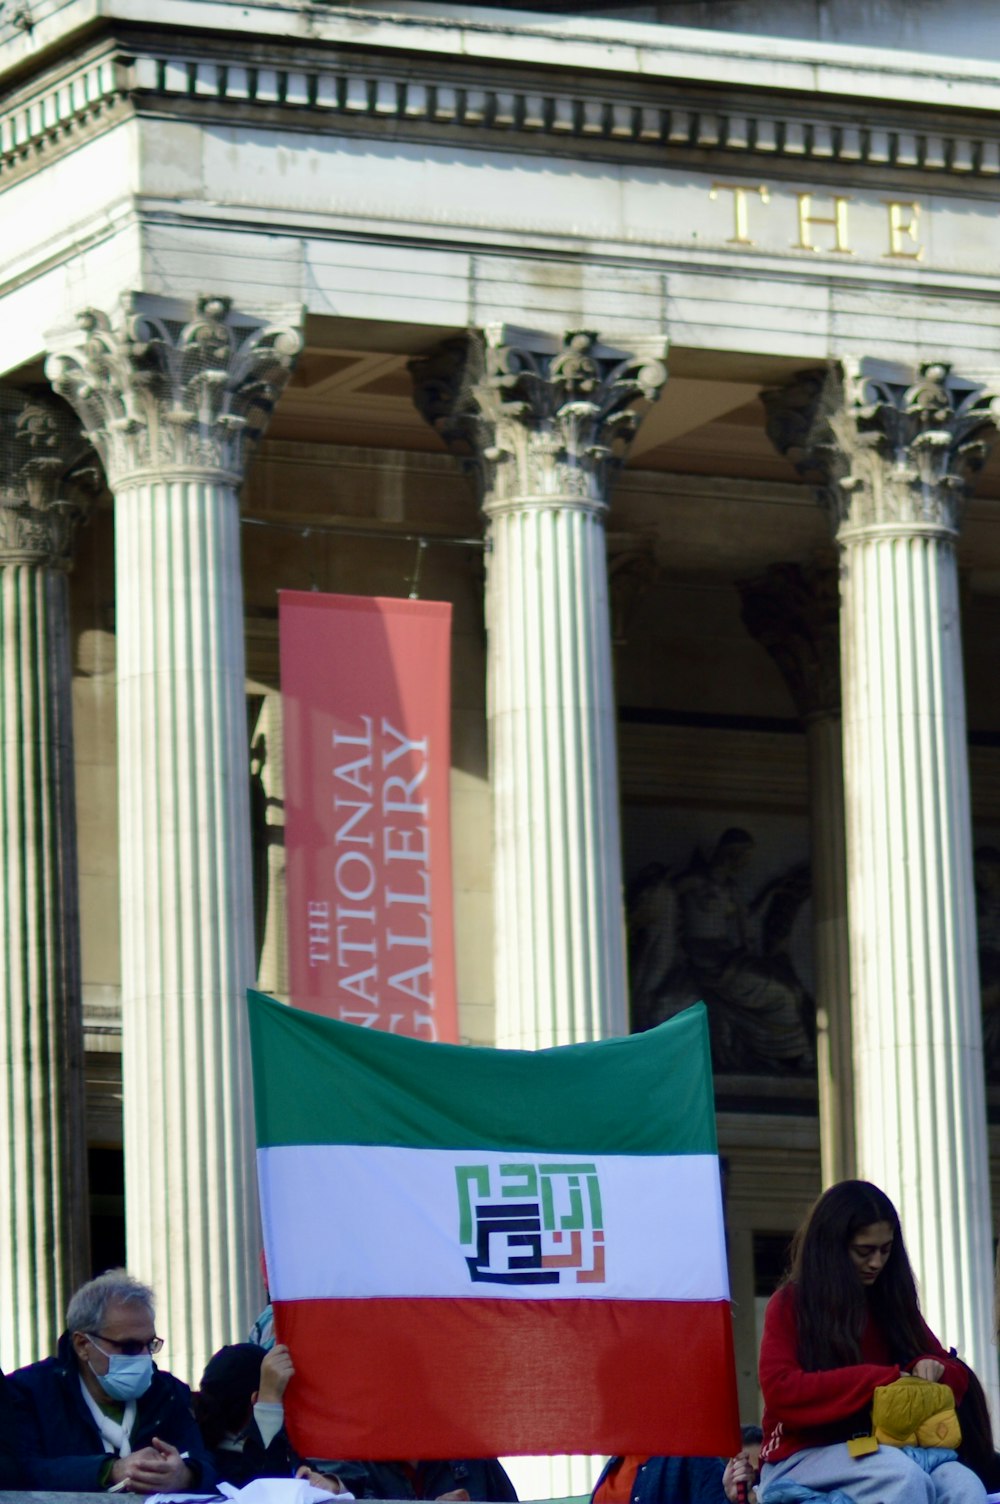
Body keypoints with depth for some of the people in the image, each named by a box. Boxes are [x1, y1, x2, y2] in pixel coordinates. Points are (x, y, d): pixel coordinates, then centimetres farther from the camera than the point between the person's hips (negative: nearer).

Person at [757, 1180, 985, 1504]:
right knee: (905, 1477, -36)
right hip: (805, 1453, -4)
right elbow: (779, 1390, -12)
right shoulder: (790, 1305, 3)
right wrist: (879, 1380, -16)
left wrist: (931, 1368, -4)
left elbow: (956, 1376, 22)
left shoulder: (894, 1302, 16)